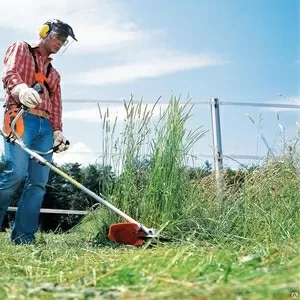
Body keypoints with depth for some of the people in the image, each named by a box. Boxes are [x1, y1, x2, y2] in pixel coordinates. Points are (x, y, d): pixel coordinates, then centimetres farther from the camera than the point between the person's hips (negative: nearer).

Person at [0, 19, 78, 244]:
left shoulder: (54, 74, 31)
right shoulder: (21, 49, 15)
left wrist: (58, 130, 1)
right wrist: (21, 89, -30)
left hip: (45, 126, 6)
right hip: (21, 119, -6)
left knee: (39, 181, -7)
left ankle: (23, 235, -5)